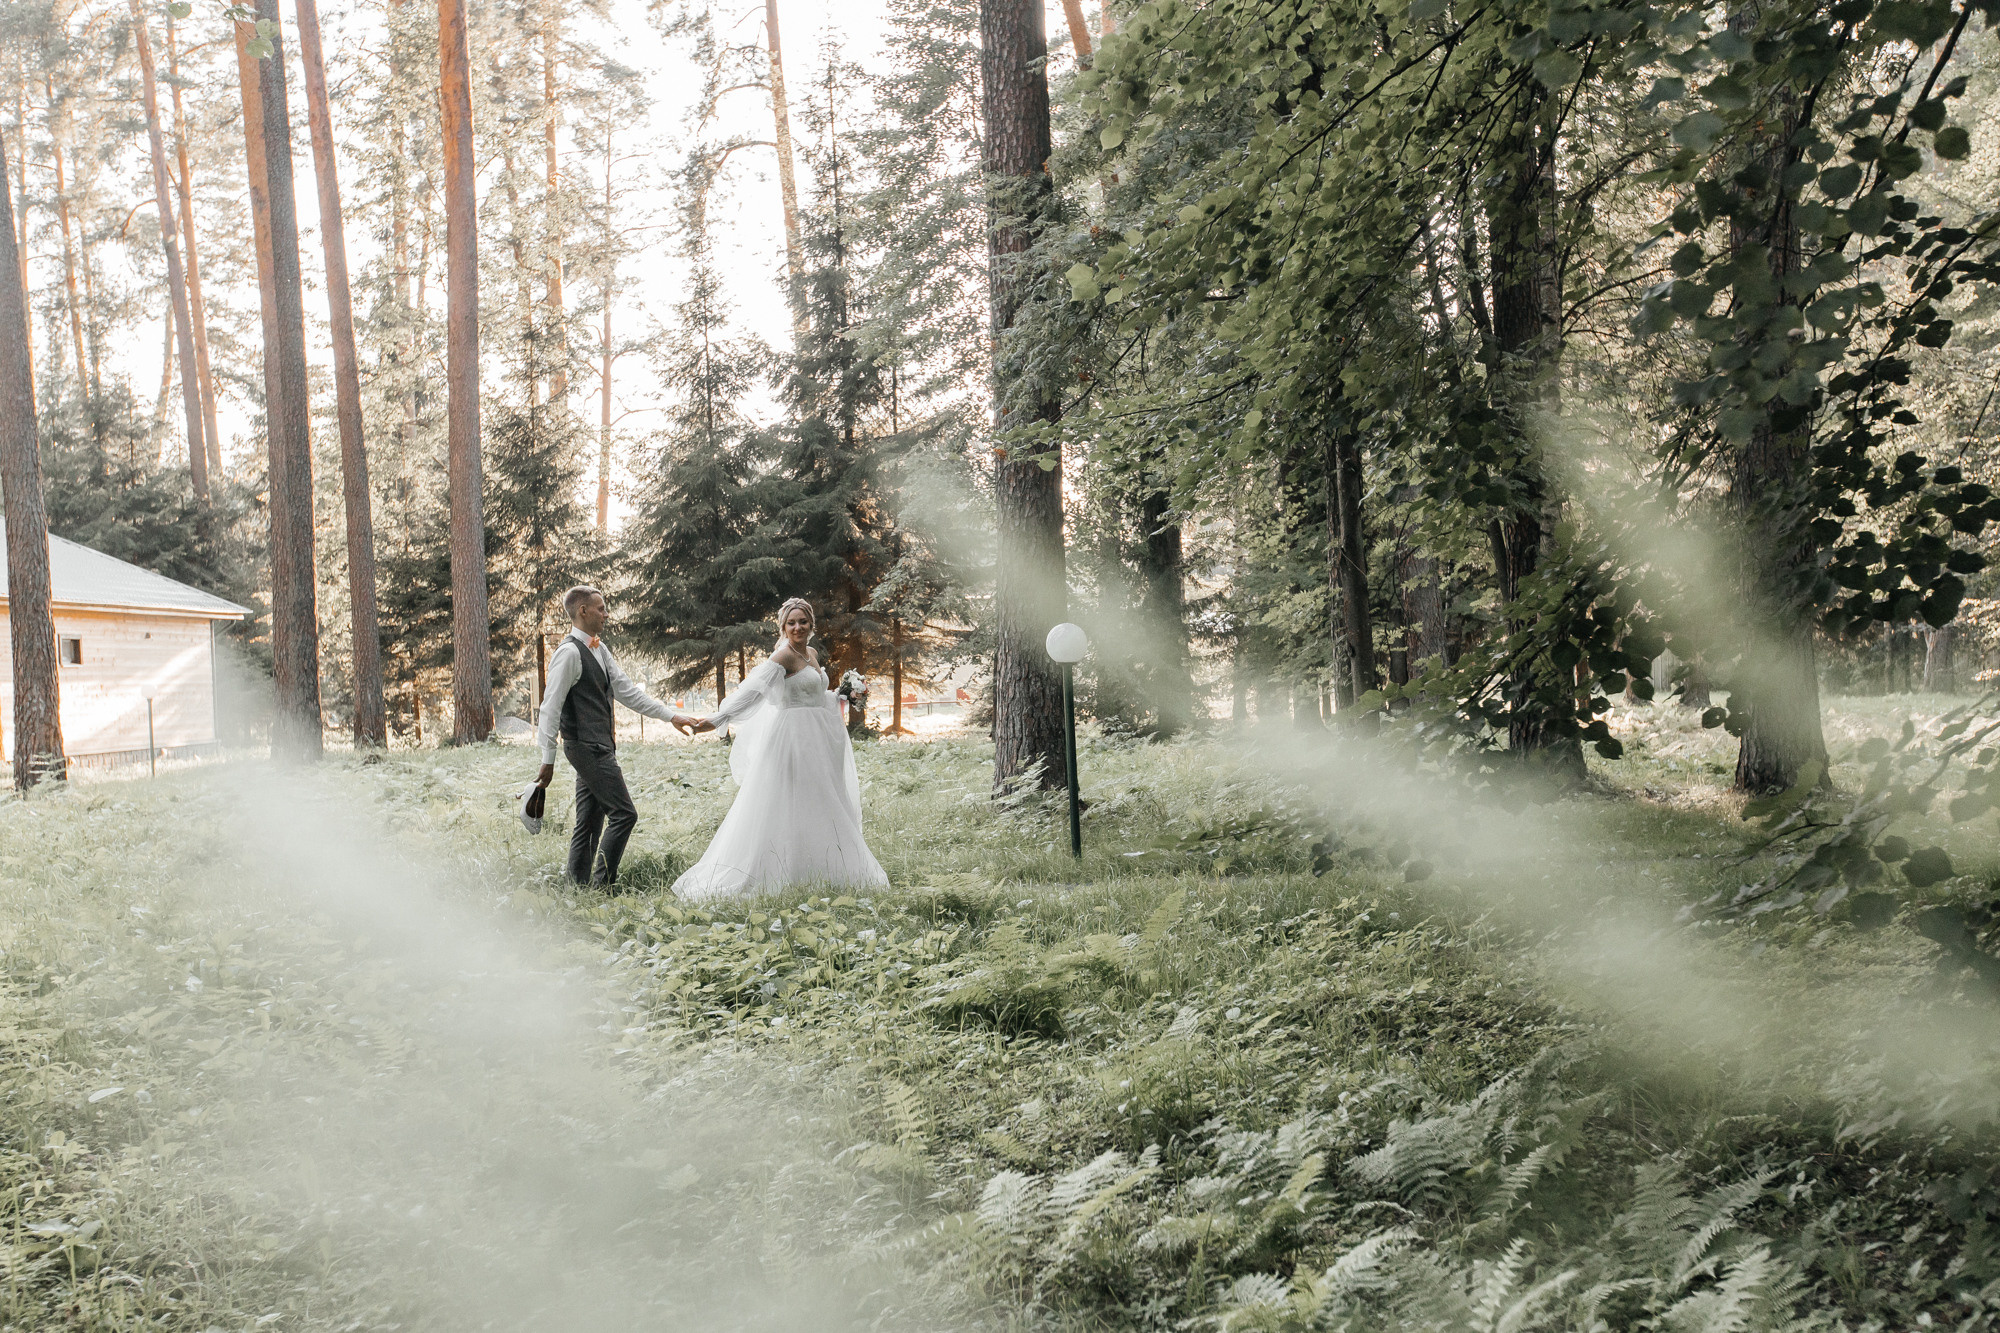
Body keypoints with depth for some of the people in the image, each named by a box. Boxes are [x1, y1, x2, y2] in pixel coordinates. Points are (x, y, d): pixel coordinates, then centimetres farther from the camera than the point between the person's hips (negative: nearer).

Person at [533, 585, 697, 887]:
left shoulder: (599, 649, 15)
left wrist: (671, 715, 12)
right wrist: (548, 760, -18)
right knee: (624, 814, -9)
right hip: (588, 747, -9)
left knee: (590, 823, 10)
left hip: (600, 748, 9)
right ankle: (602, 884, -4)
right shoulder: (569, 652, -14)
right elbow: (551, 708, -16)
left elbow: (627, 691, 18)